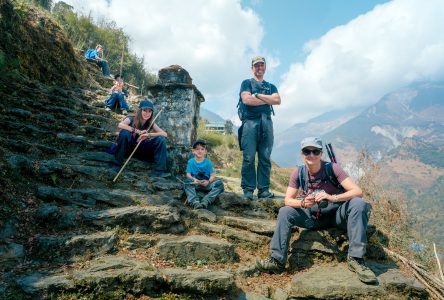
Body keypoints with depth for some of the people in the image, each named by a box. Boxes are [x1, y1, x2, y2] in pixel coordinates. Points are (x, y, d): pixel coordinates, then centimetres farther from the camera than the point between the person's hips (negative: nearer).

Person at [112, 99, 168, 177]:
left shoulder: (151, 124, -5)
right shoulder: (131, 119, -15)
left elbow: (165, 134, -15)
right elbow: (120, 125, -37)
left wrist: (149, 135, -29)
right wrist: (138, 131, -36)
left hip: (141, 151, 3)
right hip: (128, 149, -3)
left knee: (161, 140, -16)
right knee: (125, 133, -33)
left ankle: (159, 171, -16)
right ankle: (117, 164, -21)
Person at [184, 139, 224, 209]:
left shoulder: (208, 162, 4)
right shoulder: (191, 162, 5)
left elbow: (212, 176, -2)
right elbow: (188, 174, -2)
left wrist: (208, 181, -24)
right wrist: (193, 179, -23)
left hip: (206, 185, 1)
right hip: (195, 184, -1)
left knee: (219, 183, -26)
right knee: (187, 184, -33)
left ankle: (205, 201, -44)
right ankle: (195, 202, -54)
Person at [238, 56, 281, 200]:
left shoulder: (271, 86, 25)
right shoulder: (247, 83, 14)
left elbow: (278, 100, 4)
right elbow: (247, 99, -6)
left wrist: (257, 95, -2)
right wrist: (267, 99, 3)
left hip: (266, 122, 4)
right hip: (250, 121, -3)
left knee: (265, 158, -1)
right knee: (249, 158, -9)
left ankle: (264, 190, 1)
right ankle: (248, 190, -6)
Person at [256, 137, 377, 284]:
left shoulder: (332, 168, -15)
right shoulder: (298, 173, -6)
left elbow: (358, 191, -23)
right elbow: (288, 200, -7)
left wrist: (333, 198, -39)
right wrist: (302, 203, -29)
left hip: (336, 215, -2)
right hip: (313, 217, 3)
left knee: (359, 204, -30)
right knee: (285, 212, -16)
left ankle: (355, 259, -28)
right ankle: (277, 260, -15)